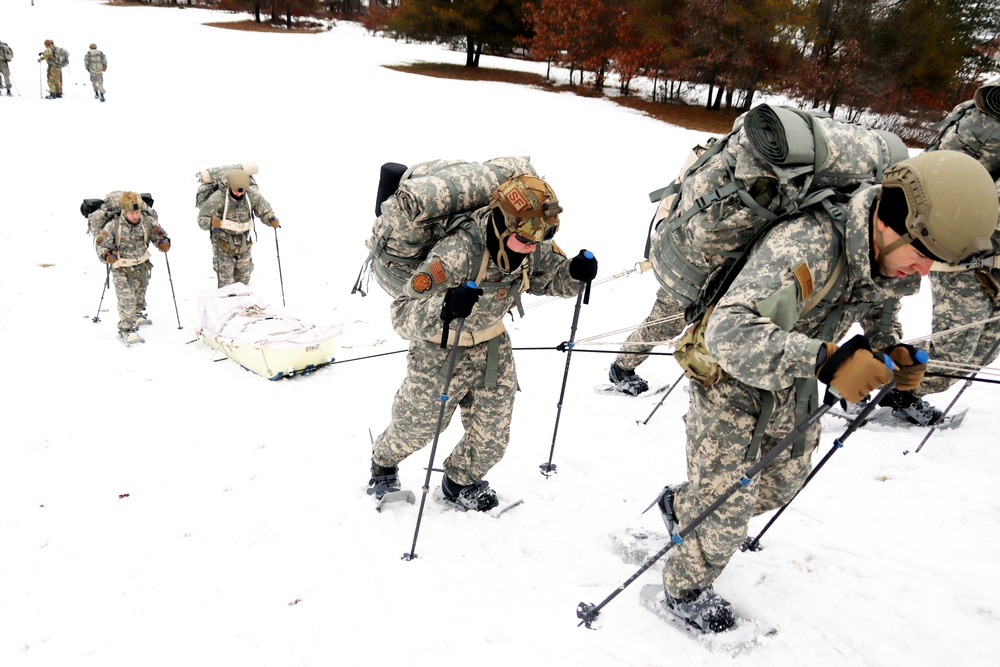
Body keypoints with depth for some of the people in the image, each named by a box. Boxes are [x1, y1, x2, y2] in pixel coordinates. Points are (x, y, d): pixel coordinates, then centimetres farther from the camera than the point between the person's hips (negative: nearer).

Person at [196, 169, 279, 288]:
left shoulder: (253, 195, -8)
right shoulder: (218, 197, -19)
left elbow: (265, 211, 5)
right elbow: (202, 219, -13)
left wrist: (272, 219, -17)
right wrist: (211, 223, -35)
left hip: (243, 246, 4)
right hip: (223, 247, -4)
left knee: (243, 283, 13)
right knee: (226, 285, -6)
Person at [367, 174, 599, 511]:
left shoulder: (534, 249, -18)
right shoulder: (457, 253, -38)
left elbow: (551, 277, 4)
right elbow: (402, 315, -38)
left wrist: (576, 272, -20)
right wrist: (444, 308, -58)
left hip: (491, 344, 5)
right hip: (440, 348, -4)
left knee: (492, 436, 8)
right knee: (416, 425, 17)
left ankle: (461, 480, 40)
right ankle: (384, 461, 52)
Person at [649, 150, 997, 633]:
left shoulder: (892, 259, -12)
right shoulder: (809, 245, -38)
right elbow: (728, 331, -46)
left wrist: (887, 351, -13)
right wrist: (826, 360, -53)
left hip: (793, 385, 8)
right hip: (732, 378, -8)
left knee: (782, 484, 21)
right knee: (728, 509, 1)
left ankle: (681, 505, 47)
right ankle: (685, 589, 32)